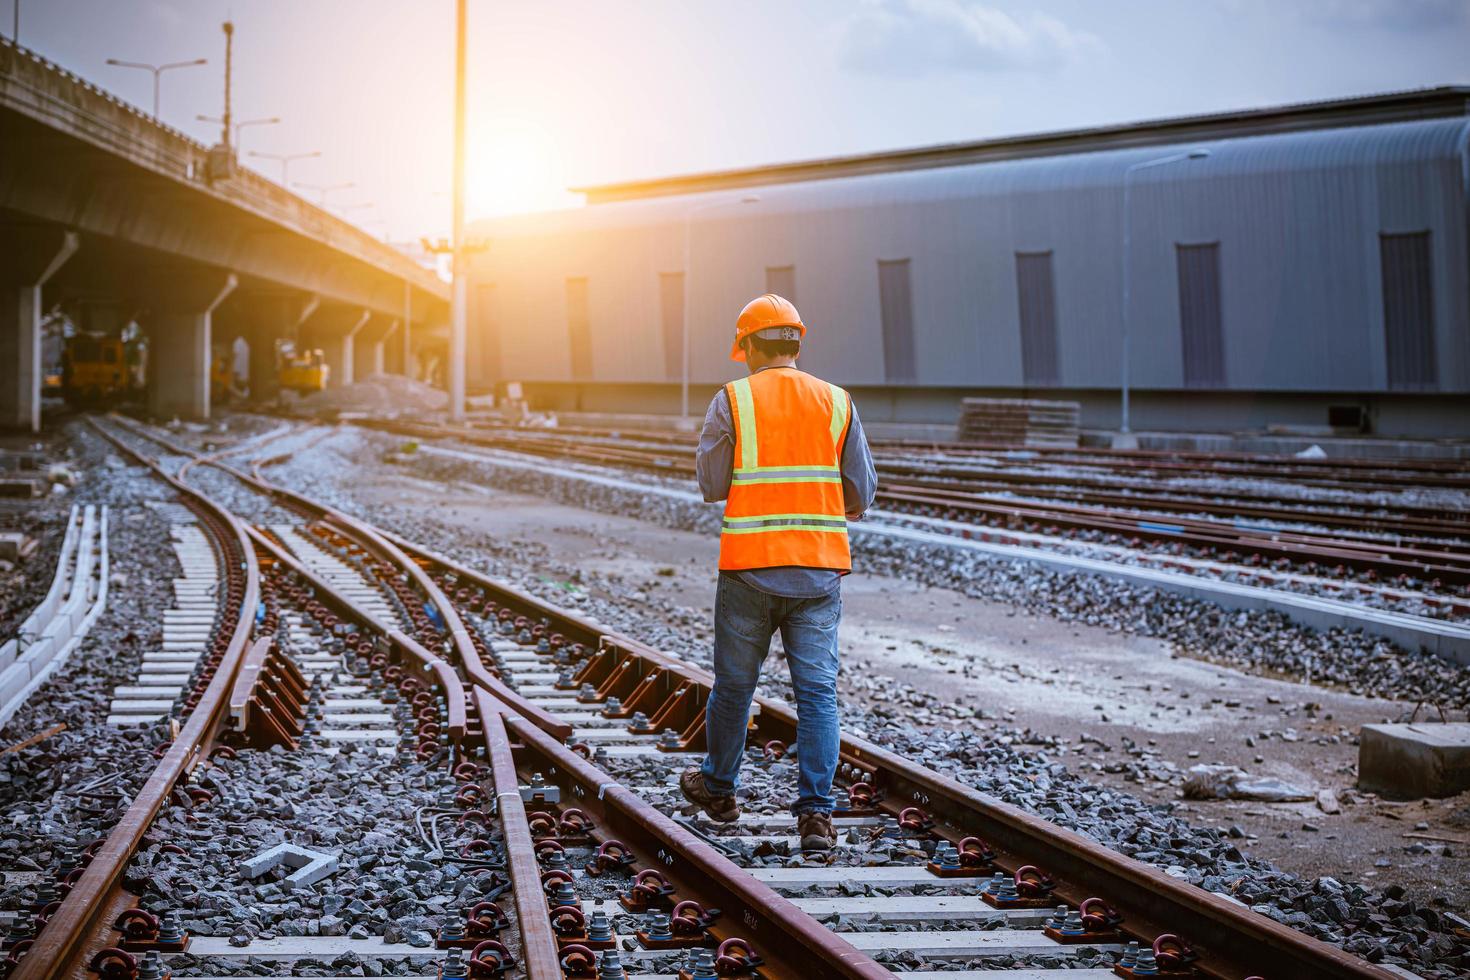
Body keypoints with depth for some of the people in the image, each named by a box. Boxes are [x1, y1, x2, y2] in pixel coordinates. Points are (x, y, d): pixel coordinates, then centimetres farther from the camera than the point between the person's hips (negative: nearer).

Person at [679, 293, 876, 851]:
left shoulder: (731, 401, -4)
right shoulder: (836, 403, 3)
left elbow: (711, 485, -3)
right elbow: (861, 495, 5)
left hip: (749, 566, -1)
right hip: (819, 570, 1)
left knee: (734, 683, 15)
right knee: (817, 691, 2)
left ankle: (719, 787, 33)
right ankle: (815, 811, -6)